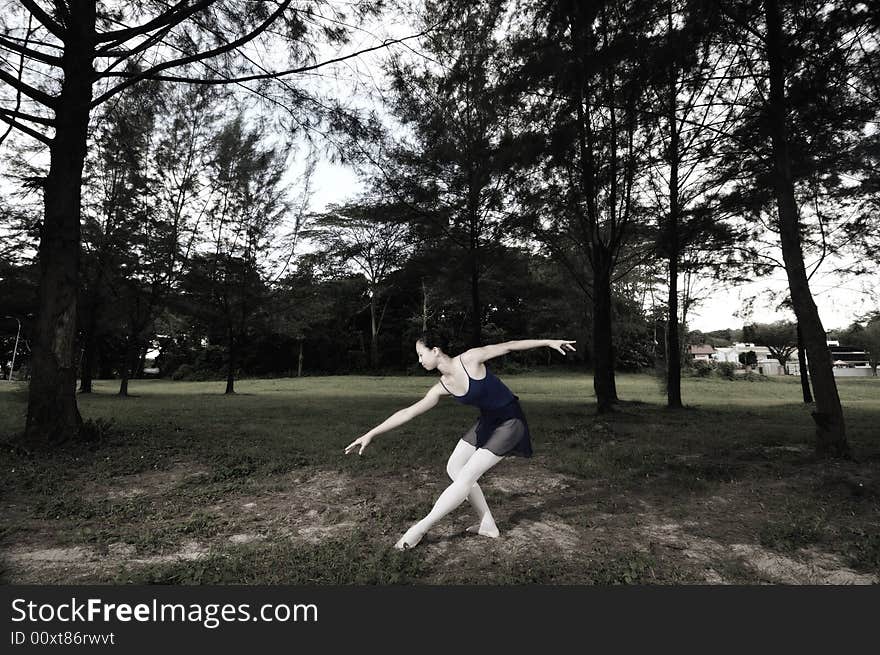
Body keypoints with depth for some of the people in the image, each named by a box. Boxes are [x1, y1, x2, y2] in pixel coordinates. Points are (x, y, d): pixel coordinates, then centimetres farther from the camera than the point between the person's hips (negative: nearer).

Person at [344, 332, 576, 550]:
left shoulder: (470, 359, -22)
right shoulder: (442, 388, -5)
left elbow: (508, 346, -13)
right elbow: (407, 413, -4)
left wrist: (548, 342, -11)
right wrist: (370, 434, -7)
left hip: (509, 423, -7)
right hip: (487, 421, 8)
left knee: (466, 476, -10)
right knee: (454, 468, 6)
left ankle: (421, 528, 0)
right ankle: (487, 525, 16)